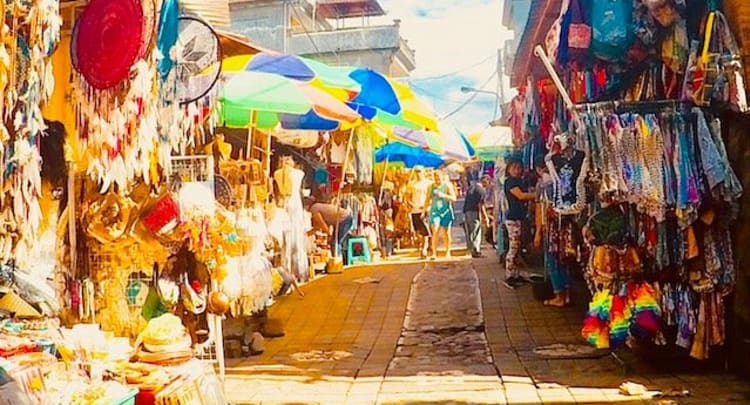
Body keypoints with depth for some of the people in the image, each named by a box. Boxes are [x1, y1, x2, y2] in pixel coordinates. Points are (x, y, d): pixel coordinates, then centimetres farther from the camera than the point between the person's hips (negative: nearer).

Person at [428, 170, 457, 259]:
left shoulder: (447, 185, -1)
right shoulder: (432, 186, 5)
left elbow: (454, 198, -5)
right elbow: (428, 199, 13)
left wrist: (444, 195, -20)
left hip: (446, 211, -1)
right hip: (435, 210, 1)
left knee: (446, 233, 7)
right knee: (435, 231, -13)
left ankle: (448, 252, 23)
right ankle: (434, 253, -12)